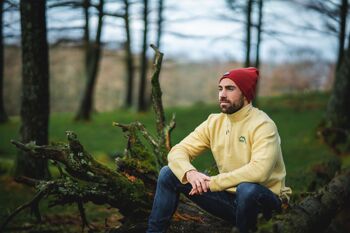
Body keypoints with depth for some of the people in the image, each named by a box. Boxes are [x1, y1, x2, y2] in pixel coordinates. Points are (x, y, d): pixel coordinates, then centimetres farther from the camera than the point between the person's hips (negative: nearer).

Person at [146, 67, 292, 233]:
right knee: (168, 173, -2)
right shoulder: (214, 122, 1)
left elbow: (259, 170, -33)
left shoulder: (262, 125, -18)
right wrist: (190, 173, -26)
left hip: (262, 202, -5)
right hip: (229, 196, 6)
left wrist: (212, 182, -29)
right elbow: (178, 151, -3)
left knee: (247, 188, -41)